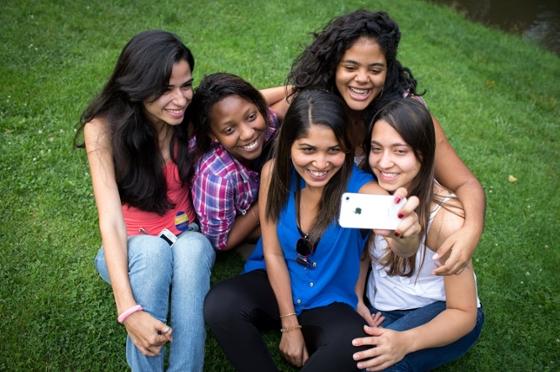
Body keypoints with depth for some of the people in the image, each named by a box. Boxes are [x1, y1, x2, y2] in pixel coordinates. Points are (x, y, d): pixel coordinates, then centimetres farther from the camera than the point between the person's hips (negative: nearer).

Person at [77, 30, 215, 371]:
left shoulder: (193, 117, -13)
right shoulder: (104, 128, -20)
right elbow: (111, 220, -27)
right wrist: (128, 310, -38)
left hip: (189, 240, 2)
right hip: (131, 252, -1)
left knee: (192, 248, -34)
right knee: (151, 249, -37)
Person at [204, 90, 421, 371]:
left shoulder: (360, 188, -21)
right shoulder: (274, 172, -14)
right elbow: (272, 253, -8)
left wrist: (406, 233, -68)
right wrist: (289, 324, -11)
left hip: (330, 303, -2)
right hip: (276, 286, 2)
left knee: (353, 346, -33)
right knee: (219, 305, -27)